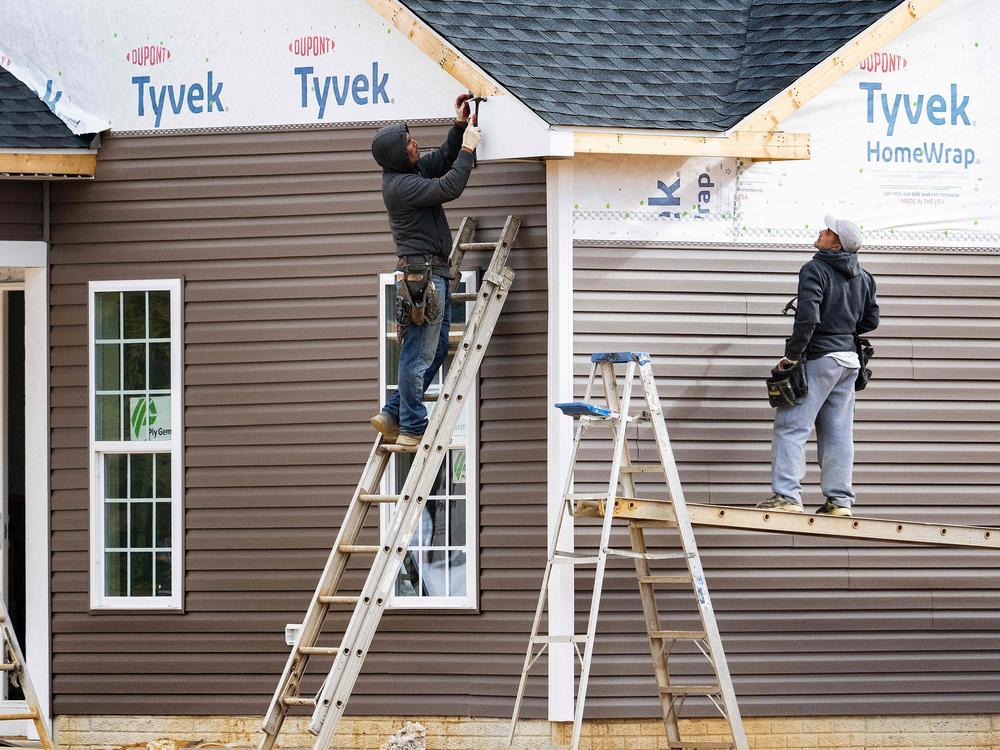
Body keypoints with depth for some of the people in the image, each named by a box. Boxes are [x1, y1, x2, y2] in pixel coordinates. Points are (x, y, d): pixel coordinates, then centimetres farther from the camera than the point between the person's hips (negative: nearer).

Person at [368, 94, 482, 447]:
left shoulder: (412, 169, 13)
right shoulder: (400, 186, -17)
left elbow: (443, 159, 27)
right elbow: (449, 188, -22)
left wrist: (460, 126, 15)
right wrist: (468, 148, -13)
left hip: (434, 274, 10)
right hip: (420, 274, -10)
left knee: (436, 350, 14)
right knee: (420, 354, -6)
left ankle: (391, 415, 17)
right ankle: (412, 428, -2)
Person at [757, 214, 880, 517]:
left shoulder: (815, 271, -13)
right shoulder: (862, 277, 10)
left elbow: (807, 318, -22)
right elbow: (870, 321, 16)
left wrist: (792, 354, -13)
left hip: (819, 357, -8)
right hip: (849, 359, 8)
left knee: (791, 426, -5)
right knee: (838, 431, 10)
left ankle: (787, 495, -12)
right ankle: (840, 500, 9)